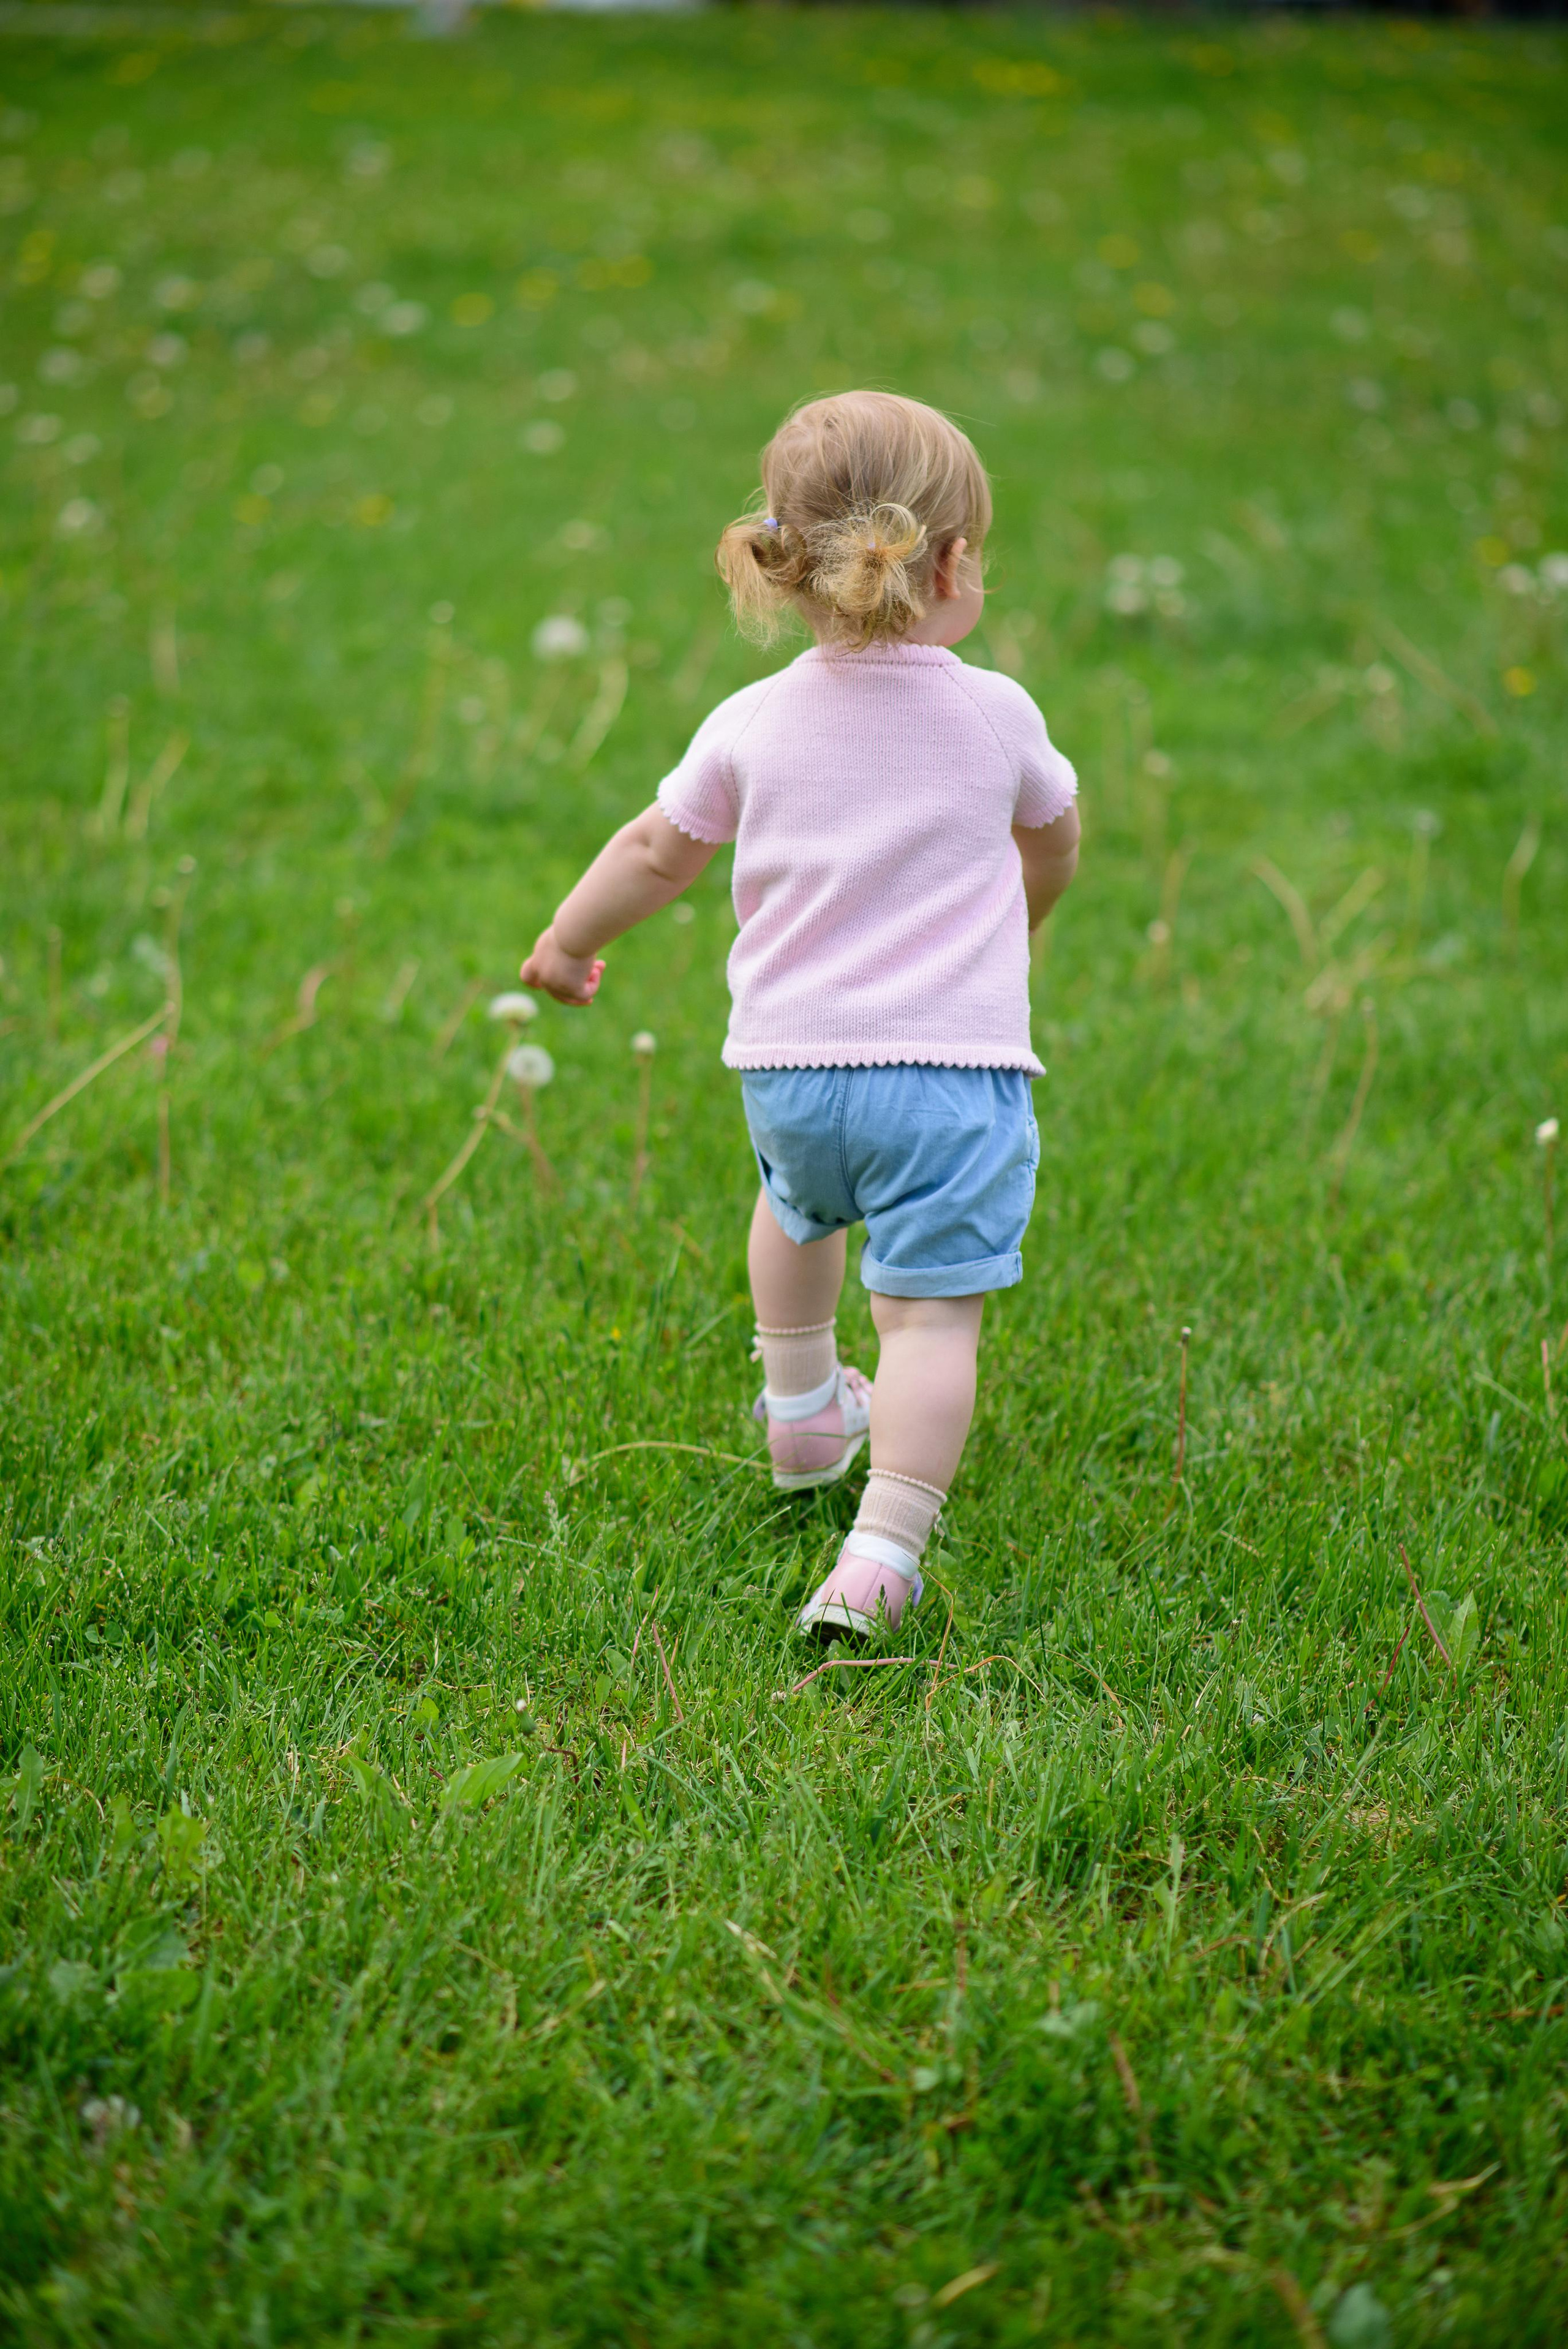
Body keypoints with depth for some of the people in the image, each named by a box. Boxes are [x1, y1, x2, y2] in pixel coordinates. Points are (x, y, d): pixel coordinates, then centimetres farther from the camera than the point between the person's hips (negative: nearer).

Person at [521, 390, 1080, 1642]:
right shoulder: (996, 716, -1)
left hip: (790, 1059, 3)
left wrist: (569, 940, 29)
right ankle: (883, 1553, -15)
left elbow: (656, 850, 11)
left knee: (797, 1206, 34)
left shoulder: (753, 724, 1)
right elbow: (1055, 836, 17)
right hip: (953, 1066, -3)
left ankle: (803, 1414, 49)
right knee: (932, 1313, -4)